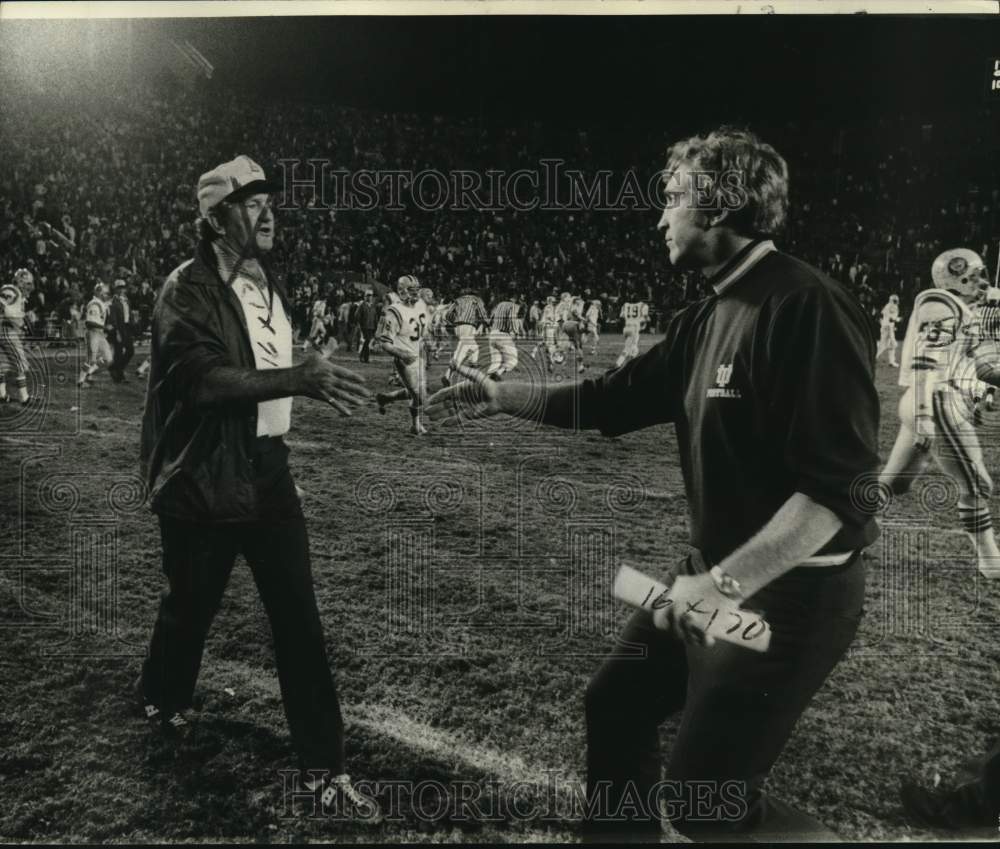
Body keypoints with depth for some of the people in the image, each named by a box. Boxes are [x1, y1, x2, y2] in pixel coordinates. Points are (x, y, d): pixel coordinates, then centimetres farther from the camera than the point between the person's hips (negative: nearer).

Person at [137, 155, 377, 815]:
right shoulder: (188, 289, -14)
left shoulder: (269, 283, 8)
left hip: (267, 469, 5)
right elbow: (206, 380, -29)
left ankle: (326, 761, 13)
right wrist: (302, 378, -37)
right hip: (204, 480, -5)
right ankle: (163, 704, 47)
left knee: (299, 613, 3)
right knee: (193, 604, 15)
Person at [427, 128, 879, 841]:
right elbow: (614, 398, 15)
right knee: (615, 707, 19)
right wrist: (499, 396, 13)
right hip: (720, 569, 9)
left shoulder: (807, 305, -20)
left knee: (704, 798, -2)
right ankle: (617, 830, 41)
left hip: (791, 589, -9)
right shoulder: (708, 317, 9)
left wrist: (729, 582, -30)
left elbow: (841, 481, -26)